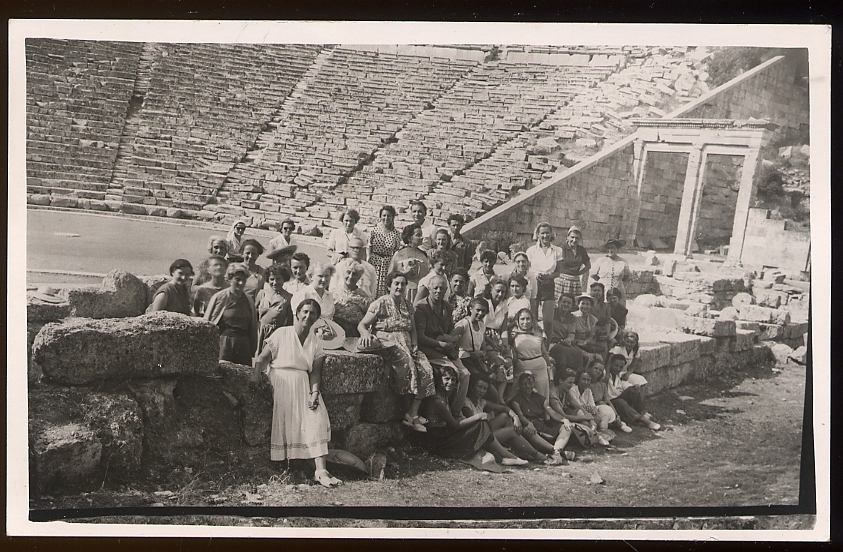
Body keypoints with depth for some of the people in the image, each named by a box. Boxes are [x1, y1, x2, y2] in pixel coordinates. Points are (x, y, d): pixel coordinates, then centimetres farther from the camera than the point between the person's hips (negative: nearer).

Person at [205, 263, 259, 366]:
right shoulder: (219, 298, -1)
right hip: (222, 345, -4)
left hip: (243, 346, 4)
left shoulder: (249, 301, 12)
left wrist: (253, 351, 14)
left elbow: (253, 329, 18)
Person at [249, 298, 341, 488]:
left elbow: (315, 372, 8)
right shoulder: (281, 334, 4)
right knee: (284, 419, -23)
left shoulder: (315, 342, 15)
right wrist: (256, 374, -19)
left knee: (317, 419, -17)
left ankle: (321, 470, -23)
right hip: (280, 382, -3)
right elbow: (263, 358, -1)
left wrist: (315, 392, -9)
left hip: (303, 386, 3)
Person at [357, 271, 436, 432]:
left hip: (406, 344, 6)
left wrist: (415, 345, 2)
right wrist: (366, 334, -26)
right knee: (406, 363, -32)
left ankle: (413, 414, -20)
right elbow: (362, 325, -3)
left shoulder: (408, 306, 17)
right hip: (386, 342, -6)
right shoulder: (380, 303, -1)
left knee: (426, 369, -19)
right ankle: (408, 412, -19)